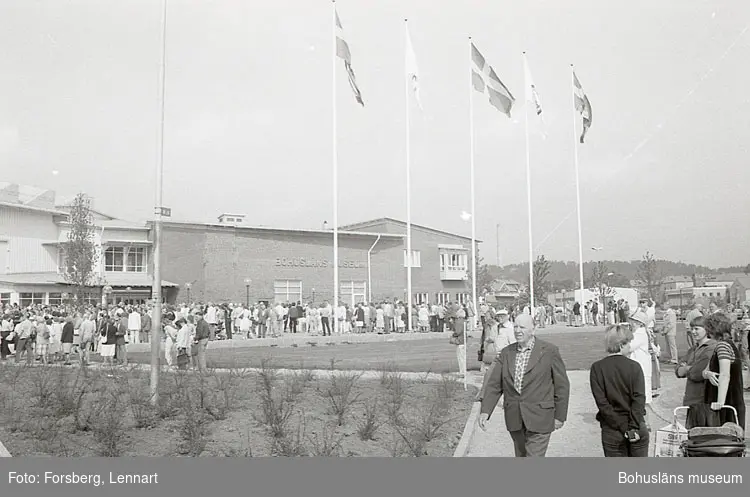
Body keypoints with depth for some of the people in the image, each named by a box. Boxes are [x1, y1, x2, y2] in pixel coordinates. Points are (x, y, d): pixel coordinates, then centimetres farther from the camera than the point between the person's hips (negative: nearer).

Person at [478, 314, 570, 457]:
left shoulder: (549, 351, -5)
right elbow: (494, 385, 1)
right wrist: (485, 411, -11)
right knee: (521, 456, 17)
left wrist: (560, 416, -2)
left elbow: (562, 385, -2)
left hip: (539, 419, -4)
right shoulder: (506, 353, 5)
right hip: (514, 418, 5)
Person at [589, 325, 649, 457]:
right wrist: (634, 427, -13)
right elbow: (639, 399, -14)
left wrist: (623, 427, -7)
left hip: (611, 431, 0)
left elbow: (602, 403, -10)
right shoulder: (634, 367, -7)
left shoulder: (597, 368, -6)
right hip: (637, 430, 0)